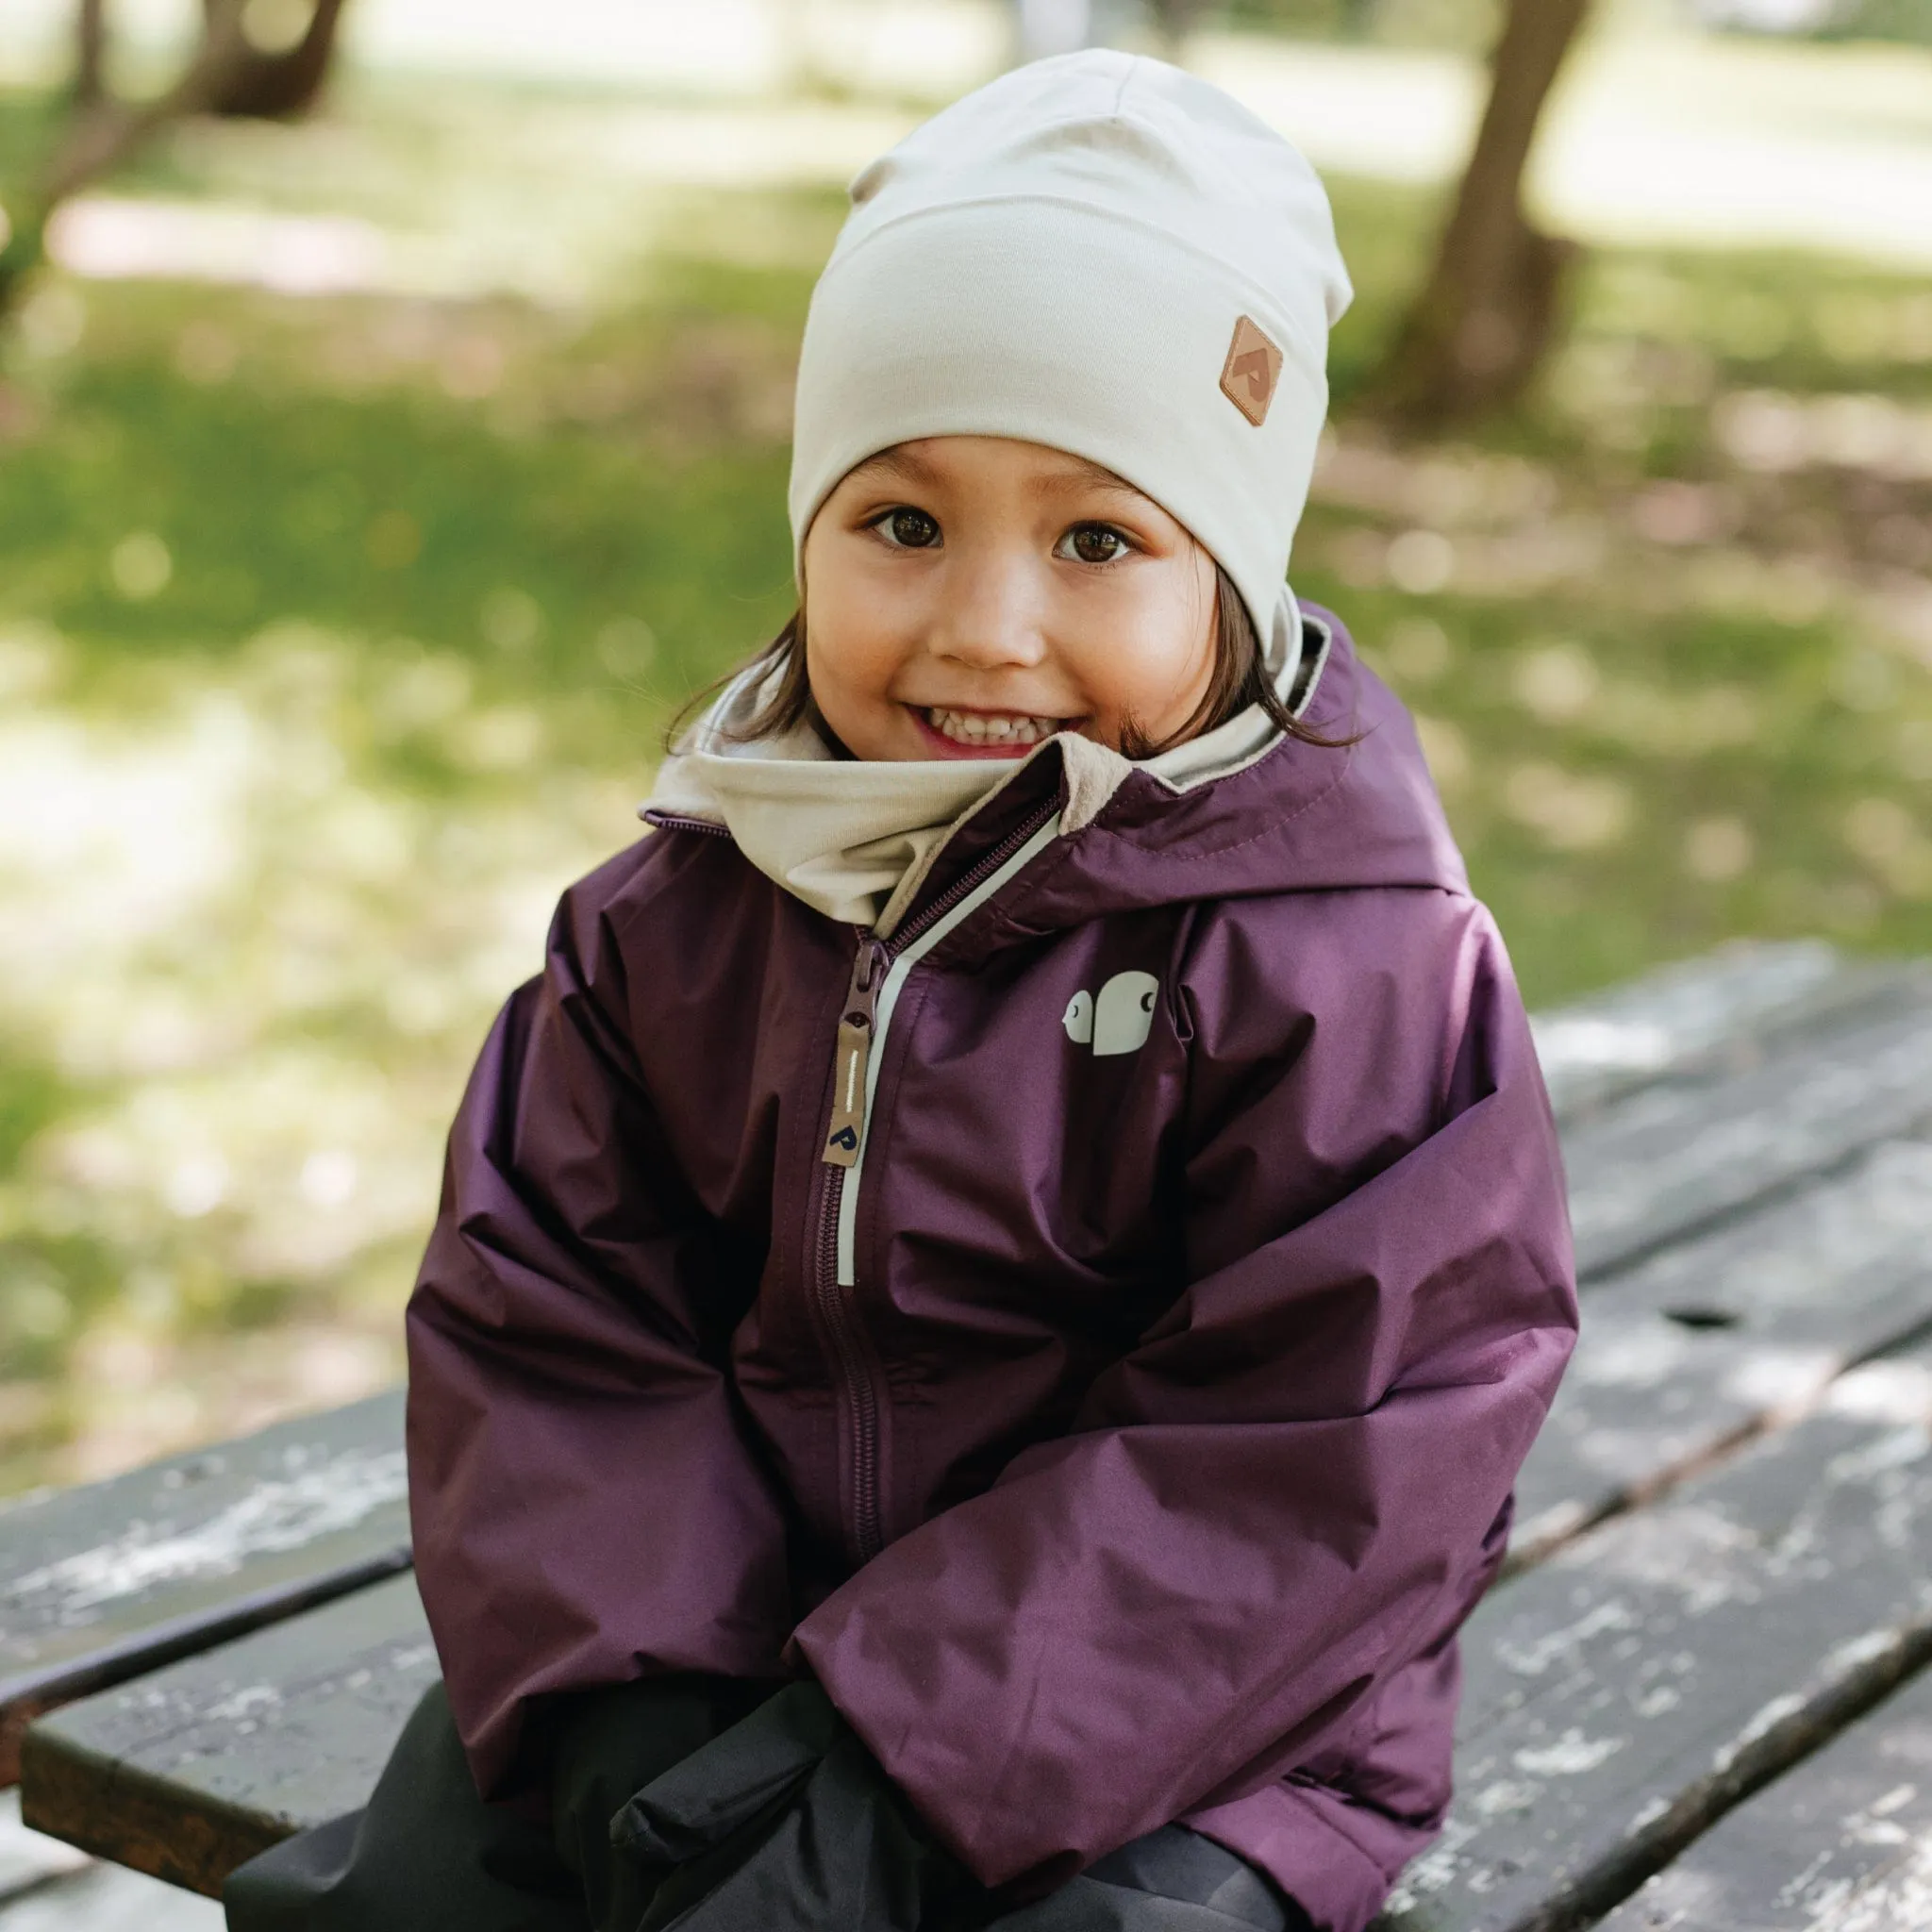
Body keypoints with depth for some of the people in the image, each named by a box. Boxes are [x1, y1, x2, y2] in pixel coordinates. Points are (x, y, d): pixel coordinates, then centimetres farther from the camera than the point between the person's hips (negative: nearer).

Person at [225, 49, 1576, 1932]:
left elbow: (1295, 1464, -18)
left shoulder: (1345, 965, -15)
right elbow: (549, 1317, -1)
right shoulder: (685, 910, 0)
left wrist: (878, 1777, -23)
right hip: (717, 1637, 4)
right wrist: (636, 1723, -17)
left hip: (1171, 1725, -3)